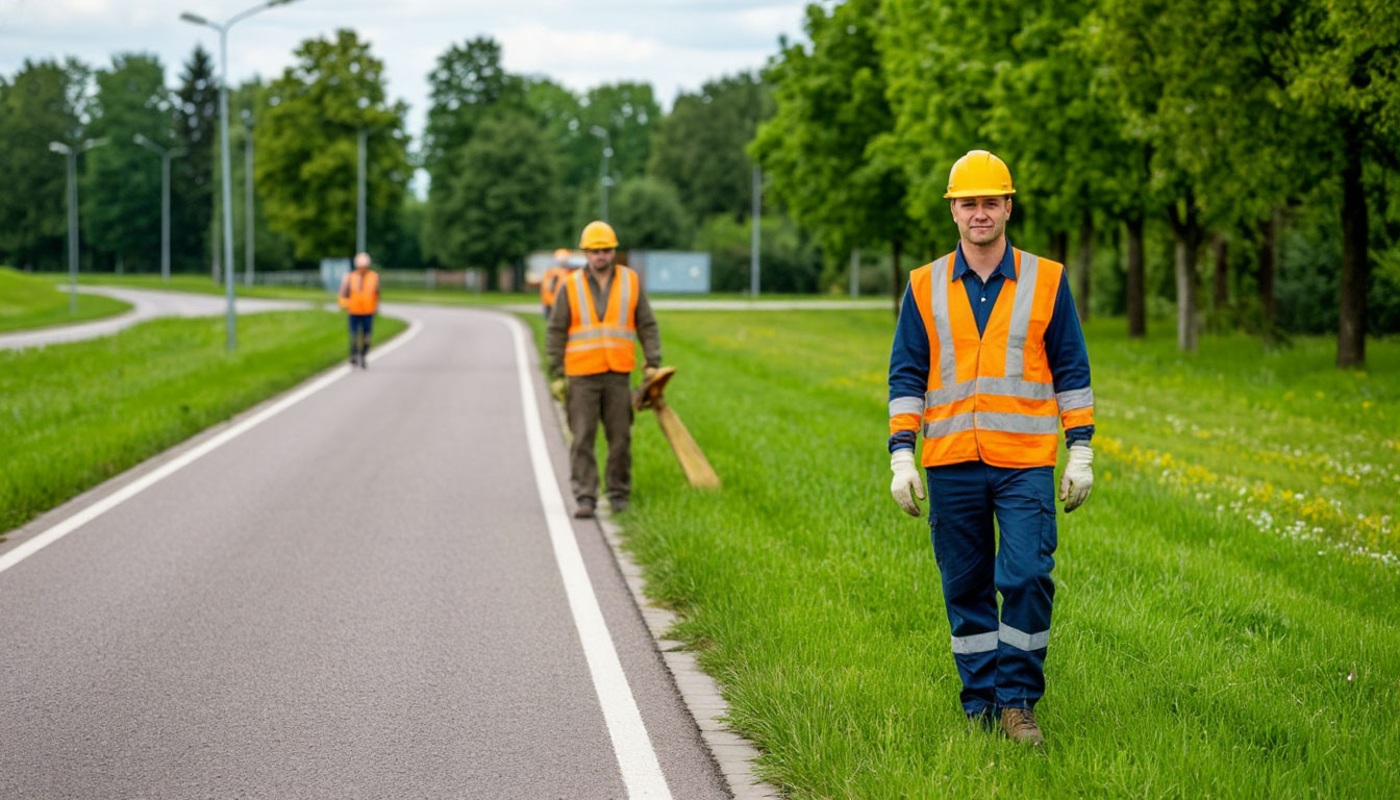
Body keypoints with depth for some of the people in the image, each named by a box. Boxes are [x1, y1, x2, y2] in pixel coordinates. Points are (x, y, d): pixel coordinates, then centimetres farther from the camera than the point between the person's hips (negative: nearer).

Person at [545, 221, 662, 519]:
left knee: (620, 437, 5)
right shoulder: (571, 286, 1)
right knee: (583, 439, -5)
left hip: (618, 375, 1)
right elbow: (555, 332, 3)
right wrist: (556, 375, -3)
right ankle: (585, 498, -4)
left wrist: (653, 363, -2)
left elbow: (647, 325, 8)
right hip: (582, 376, -1)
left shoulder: (631, 282, 5)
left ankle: (619, 494, 16)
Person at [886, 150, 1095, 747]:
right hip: (951, 466, 2)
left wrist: (1081, 454, 3)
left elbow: (1071, 371, 8)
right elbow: (906, 376, 8)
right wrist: (901, 457, 1)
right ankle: (980, 705, 16)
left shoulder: (1046, 281, 5)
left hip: (1026, 463, -1)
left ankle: (1018, 702, 1)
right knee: (965, 589, 6)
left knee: (1027, 579, -12)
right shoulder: (925, 287, 7)